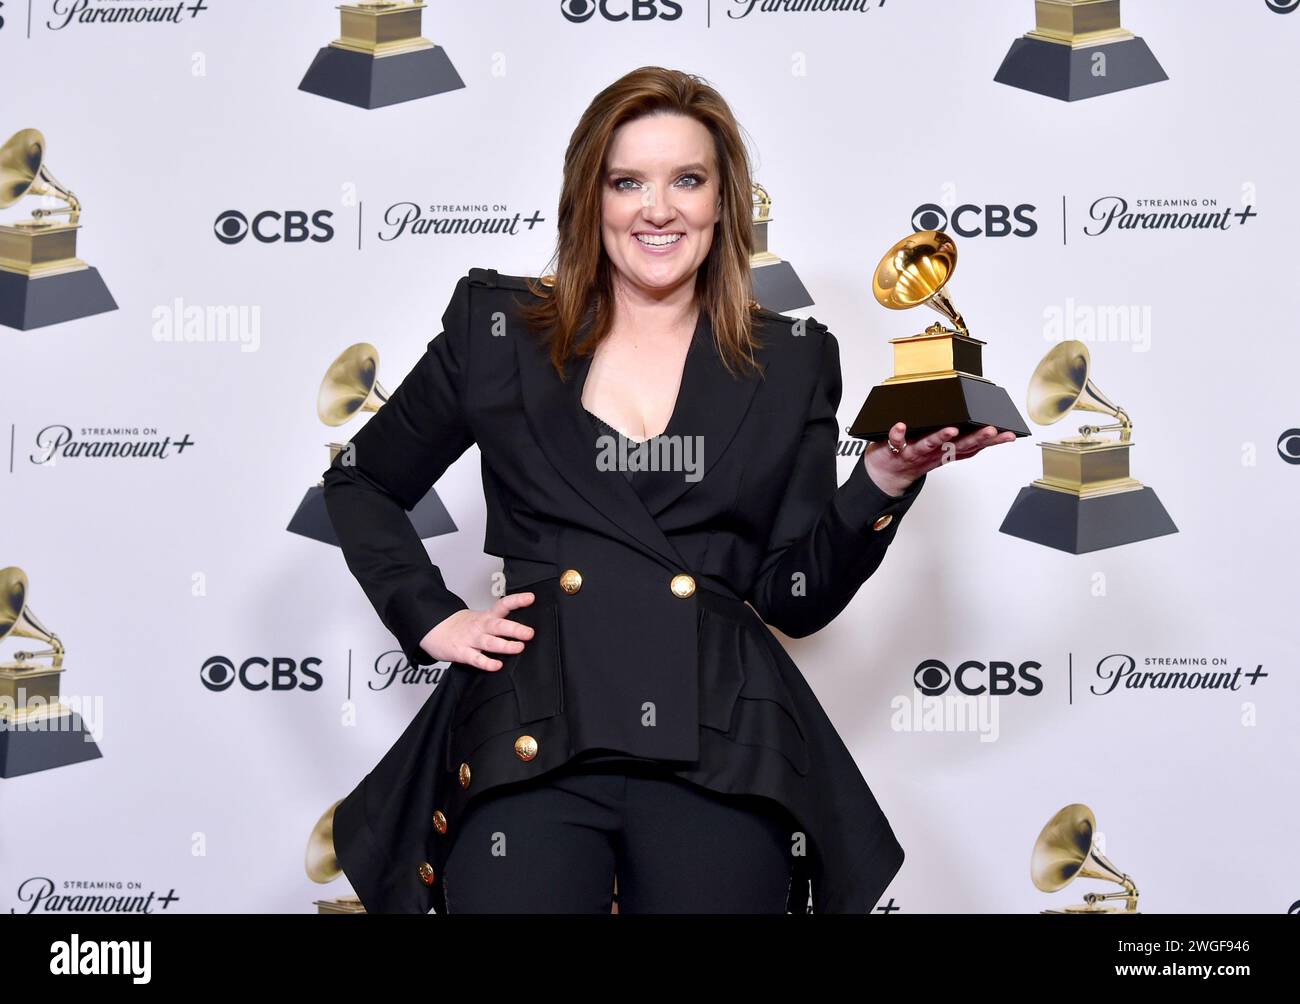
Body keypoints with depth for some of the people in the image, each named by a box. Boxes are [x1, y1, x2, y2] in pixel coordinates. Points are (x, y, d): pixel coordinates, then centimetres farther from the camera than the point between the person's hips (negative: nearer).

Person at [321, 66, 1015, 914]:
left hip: (721, 743, 1)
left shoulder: (792, 361, 10)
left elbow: (796, 598, 7)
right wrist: (430, 620, 7)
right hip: (530, 739, 0)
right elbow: (360, 482, 19)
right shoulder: (498, 328, 8)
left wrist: (885, 482, -8)